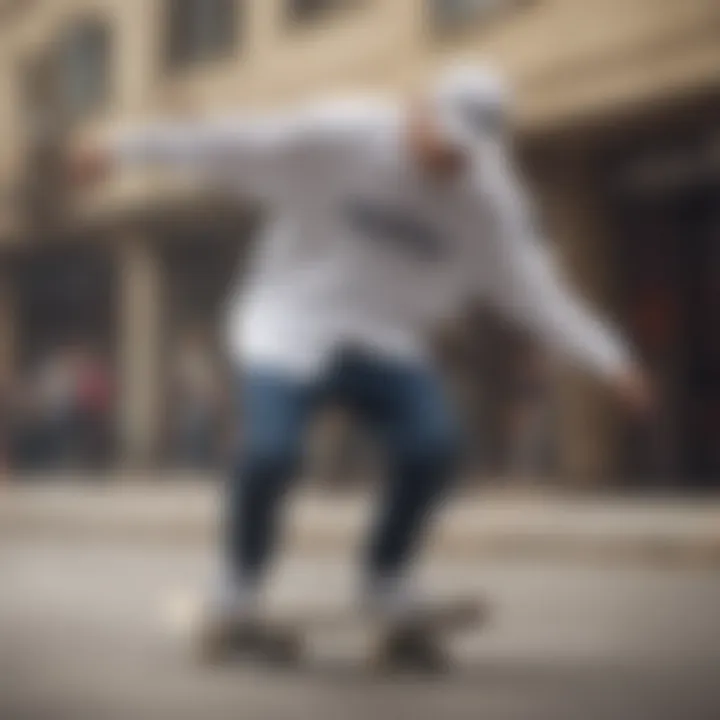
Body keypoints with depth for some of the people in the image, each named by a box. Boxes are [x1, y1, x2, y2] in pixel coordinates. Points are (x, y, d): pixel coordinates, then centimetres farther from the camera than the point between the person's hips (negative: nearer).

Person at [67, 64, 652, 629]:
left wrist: (611, 361, -13)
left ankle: (386, 578, 4)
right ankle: (242, 579, 4)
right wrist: (126, 148, -19)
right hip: (294, 325, -3)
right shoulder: (341, 135, -15)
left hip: (386, 337, 3)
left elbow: (539, 292, -5)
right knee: (269, 452, -24)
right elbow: (232, 142, -16)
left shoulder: (489, 201, -6)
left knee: (435, 446, -21)